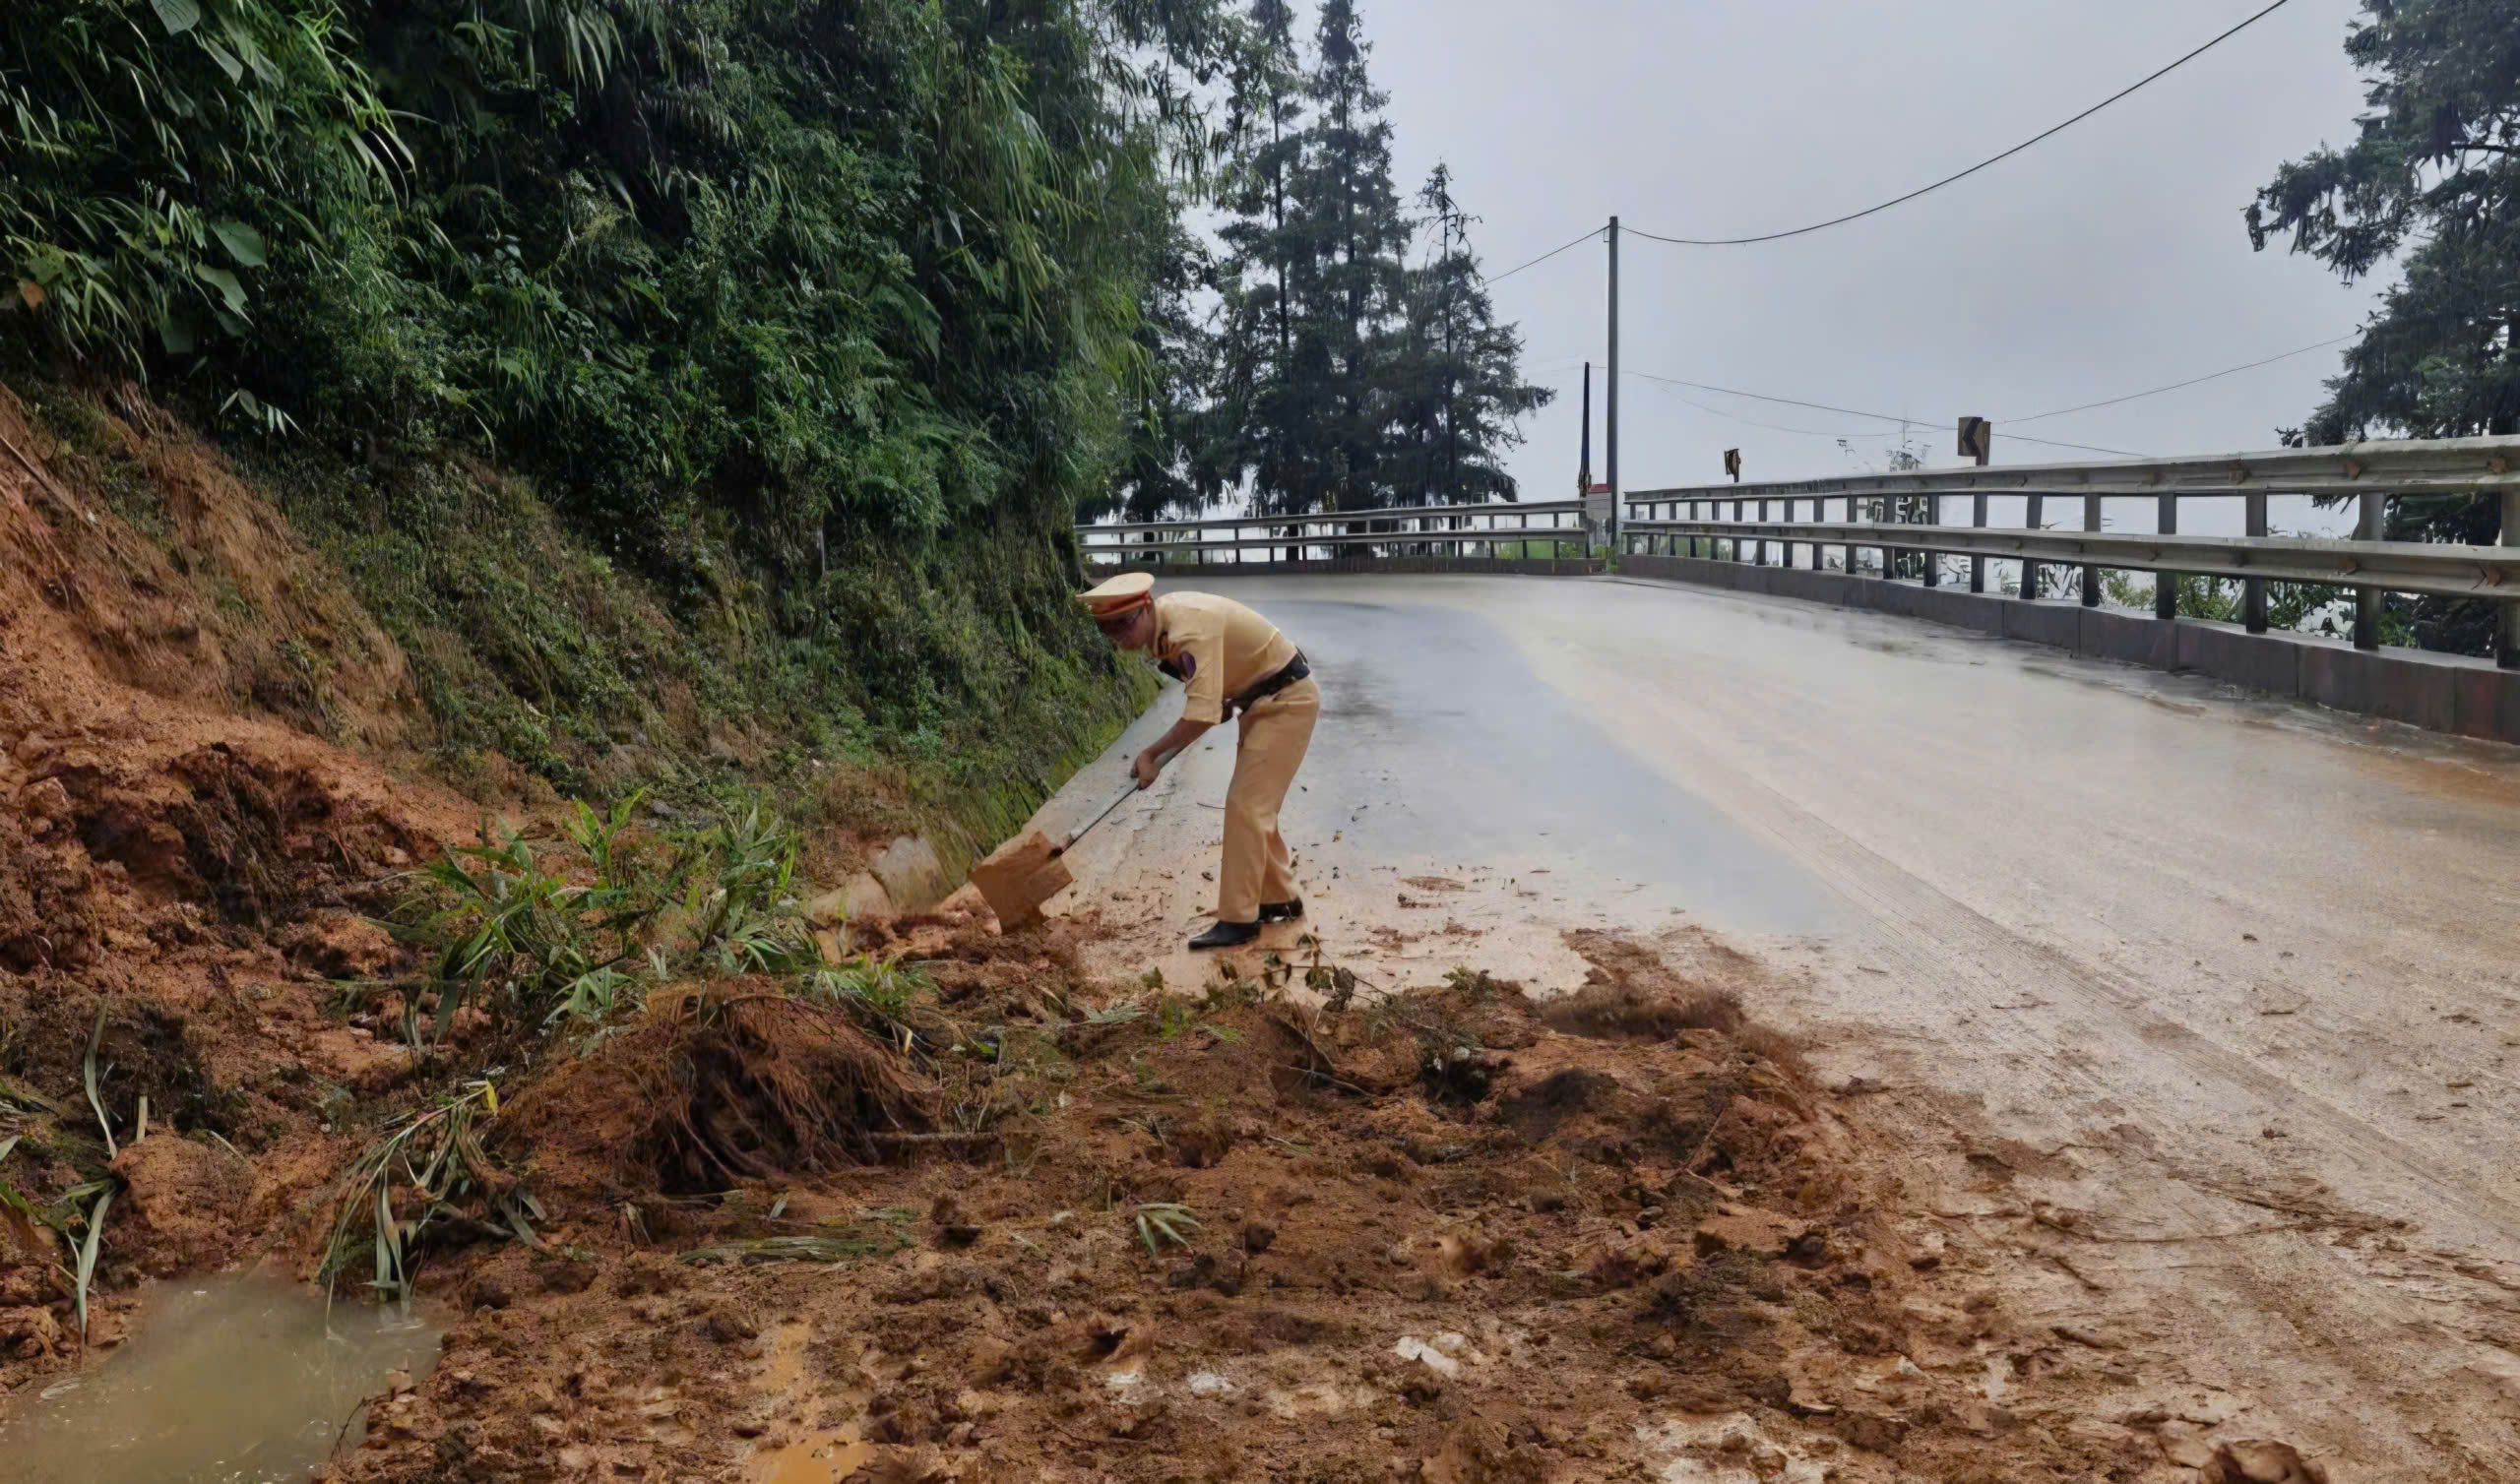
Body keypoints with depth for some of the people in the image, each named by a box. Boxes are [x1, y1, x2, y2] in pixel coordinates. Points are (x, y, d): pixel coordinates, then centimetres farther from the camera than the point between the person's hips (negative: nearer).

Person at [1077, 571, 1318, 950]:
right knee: (1253, 806, 15)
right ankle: (1279, 899, 27)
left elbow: (1202, 715, -33)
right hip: (1262, 700, 10)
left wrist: (1151, 755, -25)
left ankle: (1238, 919, -6)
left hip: (1287, 699, -9)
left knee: (1246, 806, -11)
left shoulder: (1191, 629, -31)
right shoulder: (1160, 626, -2)